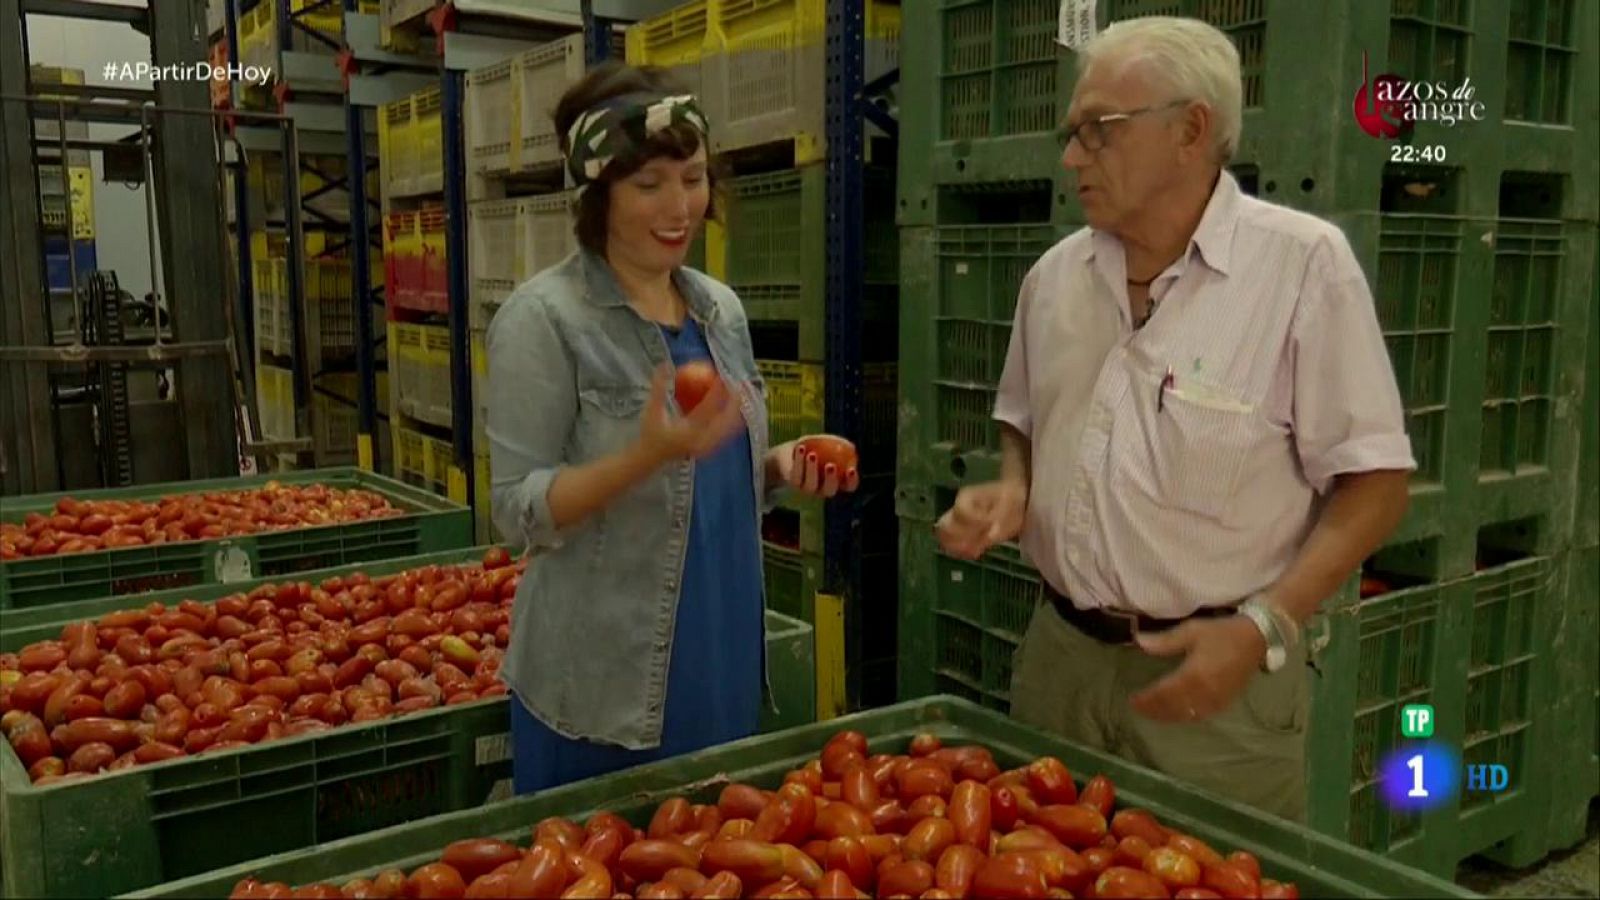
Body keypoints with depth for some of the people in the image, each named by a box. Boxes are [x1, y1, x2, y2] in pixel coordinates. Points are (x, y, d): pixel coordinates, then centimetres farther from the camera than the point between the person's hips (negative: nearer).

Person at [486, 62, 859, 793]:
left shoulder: (721, 309, 7)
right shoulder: (544, 319, -13)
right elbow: (519, 510, -14)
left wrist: (781, 467, -5)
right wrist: (648, 453, -29)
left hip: (724, 667, 6)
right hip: (600, 689, -6)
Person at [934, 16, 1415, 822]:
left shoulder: (1304, 262, -12)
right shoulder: (1055, 274, 4)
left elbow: (1374, 483, -11)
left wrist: (1263, 627, -20)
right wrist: (1010, 493, -3)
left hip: (1217, 669, -5)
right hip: (1056, 655, 5)